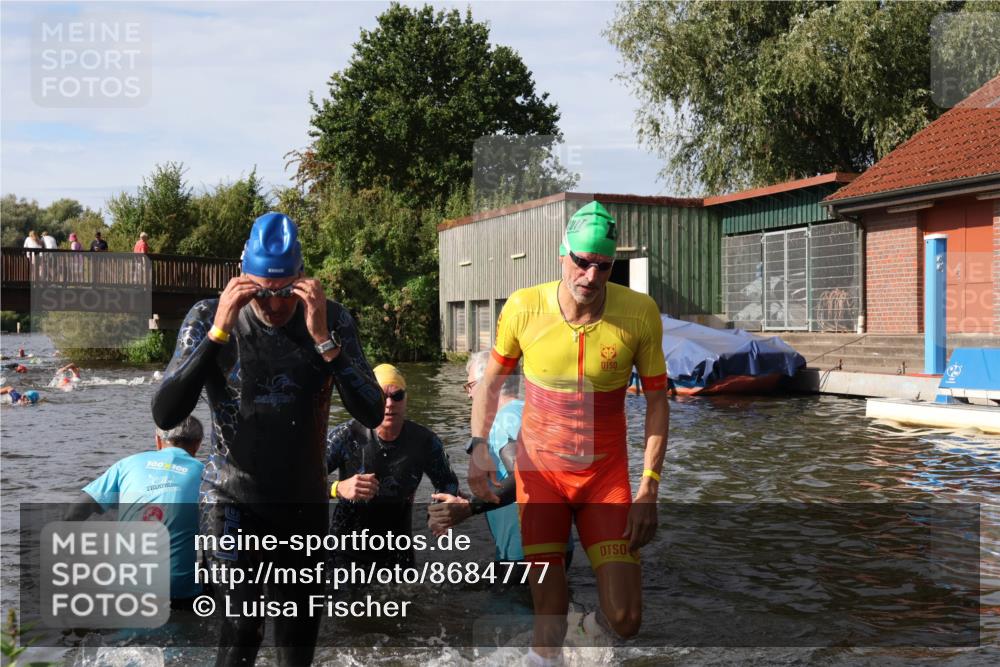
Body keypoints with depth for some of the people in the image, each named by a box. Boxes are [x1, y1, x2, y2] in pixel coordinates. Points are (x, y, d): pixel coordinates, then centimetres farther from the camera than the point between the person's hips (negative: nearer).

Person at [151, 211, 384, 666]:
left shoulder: (332, 319, -9)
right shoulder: (208, 318, -11)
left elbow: (372, 415, -17)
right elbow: (165, 416, -21)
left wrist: (323, 339, -28)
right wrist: (219, 331, -28)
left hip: (305, 500, 3)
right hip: (233, 498, -2)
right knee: (242, 628, -20)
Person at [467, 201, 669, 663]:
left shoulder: (640, 313, -12)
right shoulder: (523, 308, -11)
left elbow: (657, 400, -2)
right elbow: (491, 381, 5)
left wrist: (649, 489, -7)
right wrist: (478, 445, -10)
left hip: (606, 474, 0)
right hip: (539, 470, 0)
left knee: (625, 621, -5)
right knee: (548, 613, -2)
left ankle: (599, 622, 31)